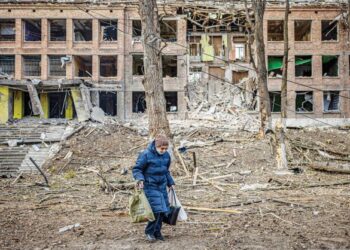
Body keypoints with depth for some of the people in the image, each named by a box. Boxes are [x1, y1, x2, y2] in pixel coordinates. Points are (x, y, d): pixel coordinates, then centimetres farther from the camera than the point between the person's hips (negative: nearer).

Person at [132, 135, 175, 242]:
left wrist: (170, 183, 20)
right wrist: (140, 179, -25)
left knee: (163, 210, 7)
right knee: (156, 209, -13)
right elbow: (136, 169, -9)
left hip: (162, 186, 6)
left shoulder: (166, 155, 5)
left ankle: (157, 232, 23)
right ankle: (149, 232, 6)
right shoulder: (146, 155, -14)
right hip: (150, 187, -6)